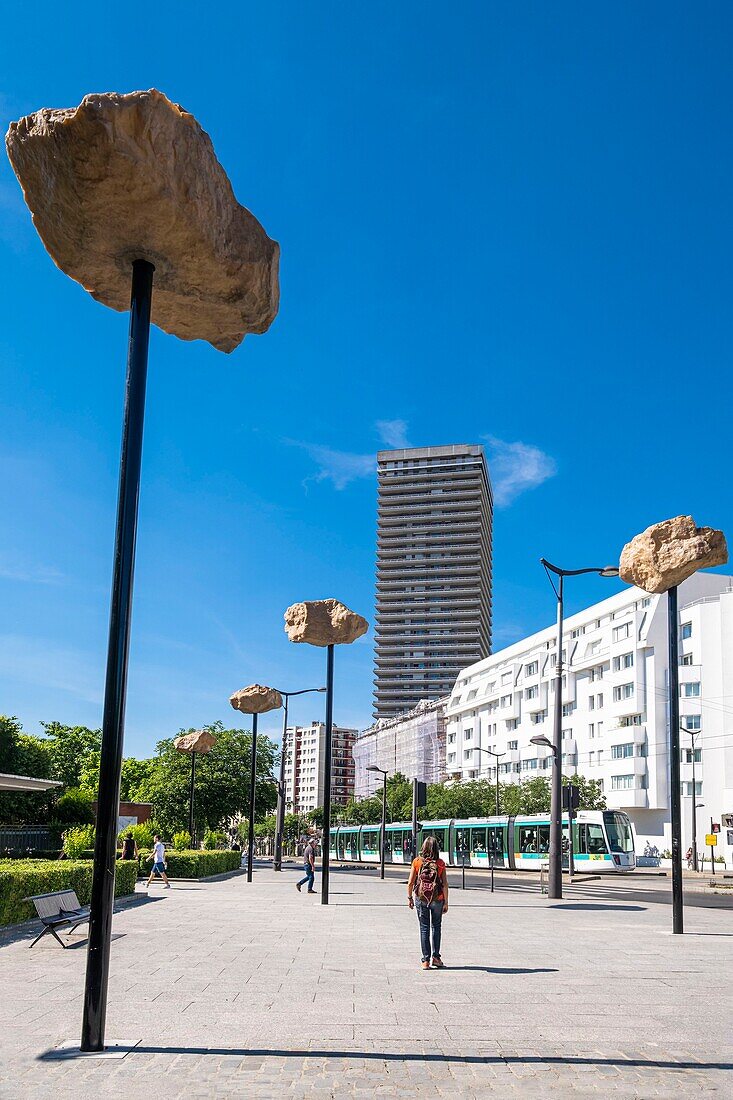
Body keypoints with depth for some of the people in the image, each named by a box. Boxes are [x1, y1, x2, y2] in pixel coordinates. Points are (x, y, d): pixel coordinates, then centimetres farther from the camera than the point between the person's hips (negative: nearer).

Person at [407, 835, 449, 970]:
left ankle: (426, 960, 7)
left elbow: (410, 883, -5)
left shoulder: (417, 862, -6)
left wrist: (409, 898, 8)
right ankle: (436, 957, 14)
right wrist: (446, 902, 0)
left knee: (424, 929, 8)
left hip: (421, 899, 0)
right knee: (436, 927, 17)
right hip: (437, 900, 0)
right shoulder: (440, 863, -7)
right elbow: (445, 884, -7)